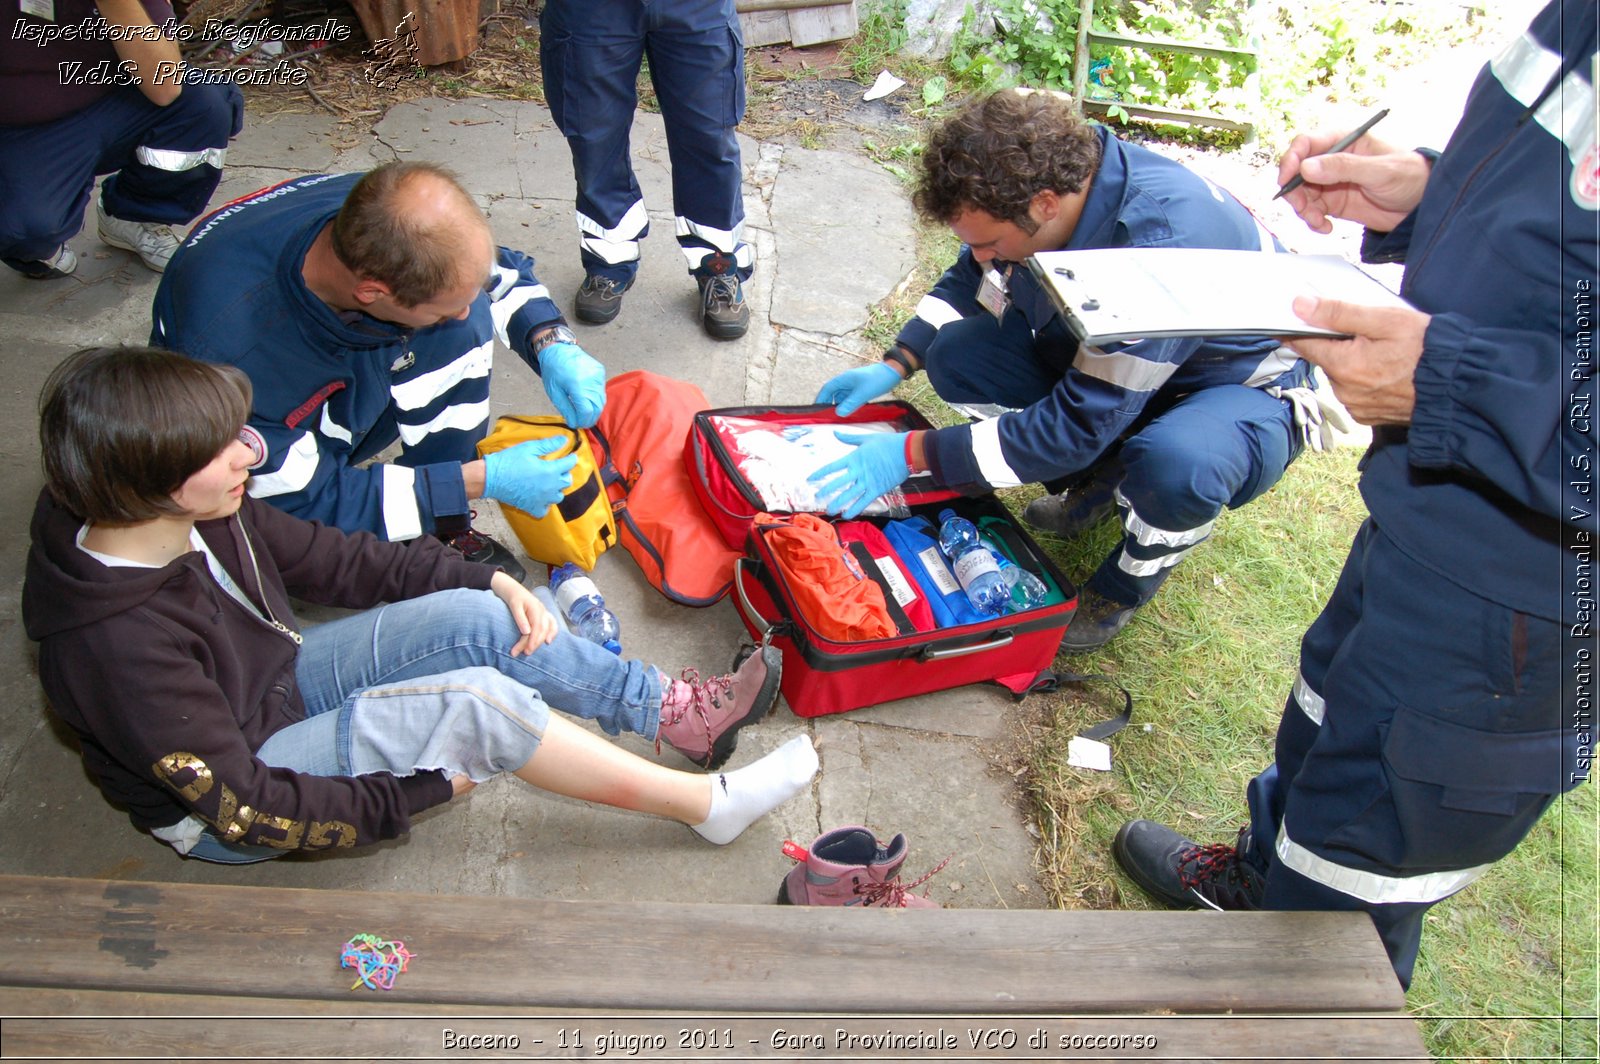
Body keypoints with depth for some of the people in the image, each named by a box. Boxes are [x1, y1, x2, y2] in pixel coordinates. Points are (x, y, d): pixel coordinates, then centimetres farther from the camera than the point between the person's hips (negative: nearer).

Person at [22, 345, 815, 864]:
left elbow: (320, 556, 0)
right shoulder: (121, 644, -35)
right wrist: (414, 795, -22)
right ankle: (708, 804, -15)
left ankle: (679, 711, -2)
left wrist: (488, 582, -7)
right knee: (475, 701, -27)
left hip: (280, 682, 8)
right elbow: (241, 806, -28)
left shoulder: (193, 512, -13)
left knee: (480, 621, -14)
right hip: (225, 817, -7)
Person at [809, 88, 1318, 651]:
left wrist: (912, 453, -32)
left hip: (1245, 385, -6)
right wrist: (894, 366, -8)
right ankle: (1101, 479, 7)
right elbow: (967, 281, 5)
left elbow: (1079, 425, -35)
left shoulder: (1164, 246, -38)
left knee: (1175, 465, -41)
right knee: (956, 355, -14)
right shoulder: (1041, 175, -16)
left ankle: (1127, 584, -5)